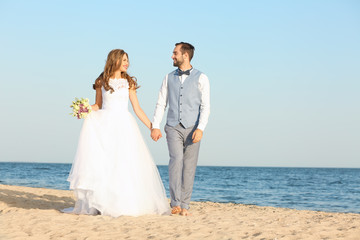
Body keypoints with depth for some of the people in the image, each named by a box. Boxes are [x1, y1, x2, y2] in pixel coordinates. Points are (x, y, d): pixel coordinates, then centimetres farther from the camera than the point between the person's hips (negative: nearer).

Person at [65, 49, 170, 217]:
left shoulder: (128, 82, 9)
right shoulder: (101, 82, 7)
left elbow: (137, 109, 10)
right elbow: (98, 105, 14)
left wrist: (152, 127, 6)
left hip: (123, 124, 1)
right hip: (104, 124, -1)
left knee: (126, 164, -6)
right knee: (100, 164, -8)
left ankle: (125, 204, 0)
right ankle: (98, 203, -4)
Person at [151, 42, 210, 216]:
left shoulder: (201, 78, 2)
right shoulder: (169, 78, 12)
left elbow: (205, 106, -4)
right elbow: (161, 104, 11)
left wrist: (200, 128, -16)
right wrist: (155, 127, 0)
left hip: (192, 128, -1)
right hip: (173, 128, 1)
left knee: (189, 166, -1)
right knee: (176, 159, -18)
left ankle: (184, 206, 7)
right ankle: (175, 203, -17)